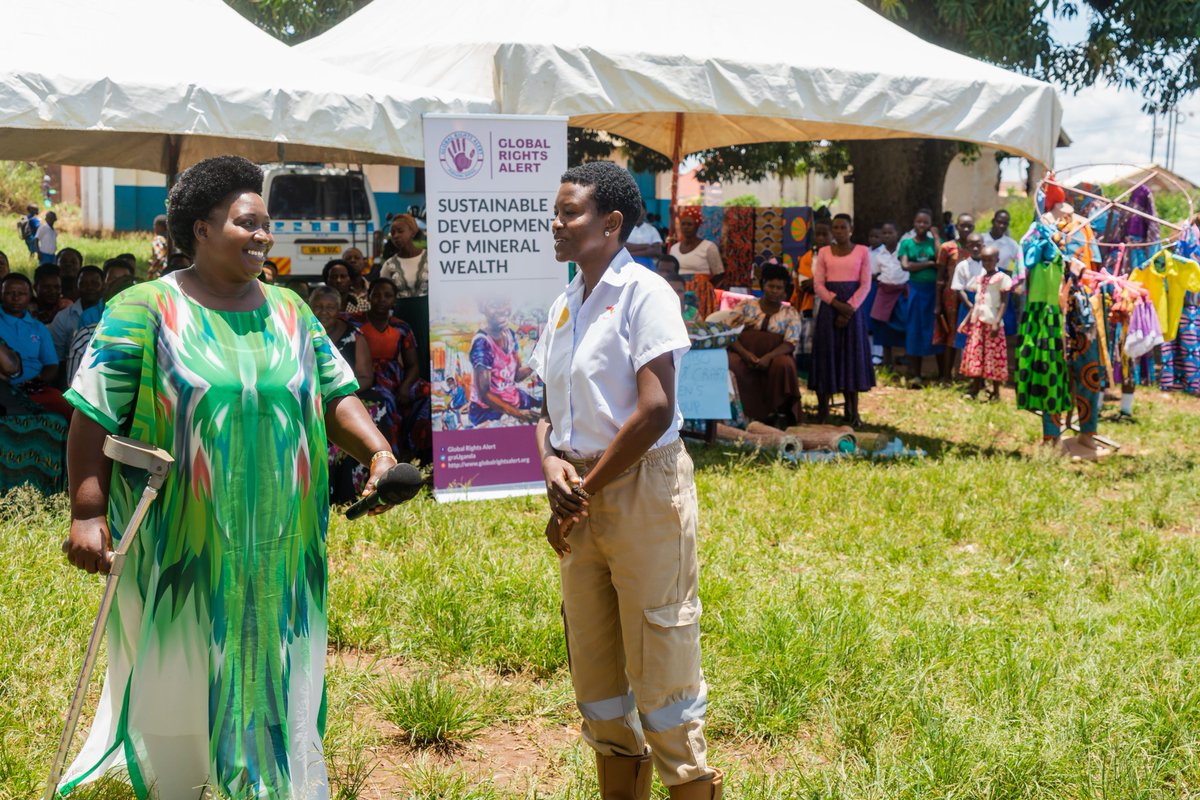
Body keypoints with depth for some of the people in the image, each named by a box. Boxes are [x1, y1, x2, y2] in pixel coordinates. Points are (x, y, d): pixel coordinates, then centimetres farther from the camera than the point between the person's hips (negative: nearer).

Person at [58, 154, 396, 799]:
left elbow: (336, 398, 10)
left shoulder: (290, 312, 11)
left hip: (276, 552, 4)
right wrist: (87, 512, -13)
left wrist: (377, 451, -9)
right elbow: (93, 417, -6)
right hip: (178, 550, -4)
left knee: (271, 684, 11)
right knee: (178, 689, 7)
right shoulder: (146, 309, -4)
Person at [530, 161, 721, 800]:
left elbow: (655, 411, -19)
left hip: (642, 488, -7)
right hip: (581, 495, 8)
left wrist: (585, 491, -13)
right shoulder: (563, 307, 12)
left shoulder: (643, 293, -11)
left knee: (658, 665, -3)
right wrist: (551, 462, -7)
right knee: (593, 667, 14)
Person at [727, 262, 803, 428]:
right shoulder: (746, 306, 10)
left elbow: (790, 344, -4)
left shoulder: (791, 314, 9)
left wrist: (768, 357, -22)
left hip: (774, 357, 0)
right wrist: (745, 353, -17)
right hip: (745, 355, 0)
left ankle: (779, 413, -23)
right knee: (729, 363, -32)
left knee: (783, 364, -34)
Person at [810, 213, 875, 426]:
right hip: (829, 306, 1)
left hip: (853, 307, -1)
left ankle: (852, 412, 5)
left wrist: (850, 308, -13)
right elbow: (818, 285, 2)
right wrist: (837, 304, -13)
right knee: (826, 354, -1)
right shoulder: (824, 252, 7)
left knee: (852, 354, 0)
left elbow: (865, 285, -1)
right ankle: (823, 410, 3)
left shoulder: (862, 251, 3)